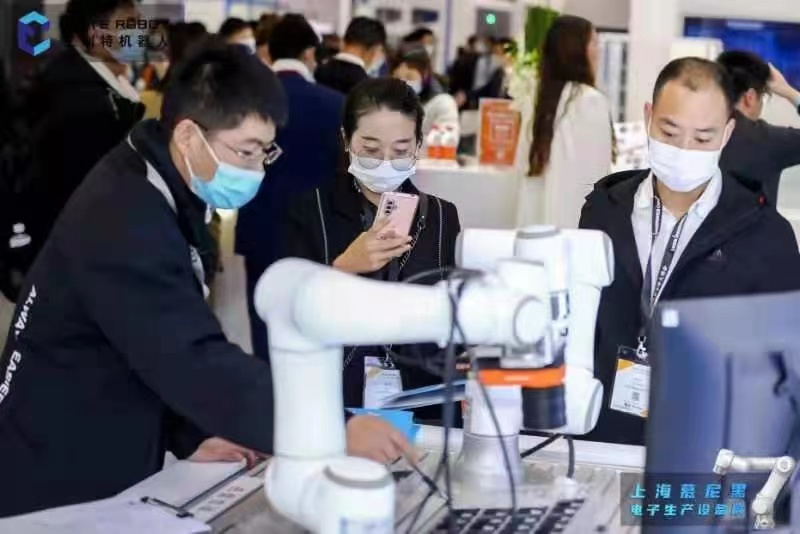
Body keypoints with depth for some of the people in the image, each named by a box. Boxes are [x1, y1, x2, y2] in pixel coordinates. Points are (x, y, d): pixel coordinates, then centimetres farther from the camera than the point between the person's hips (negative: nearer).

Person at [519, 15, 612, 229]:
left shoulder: (547, 96, 9)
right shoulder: (590, 100, -11)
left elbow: (530, 167, 12)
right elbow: (595, 175, -13)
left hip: (541, 217, 7)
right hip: (577, 218, -7)